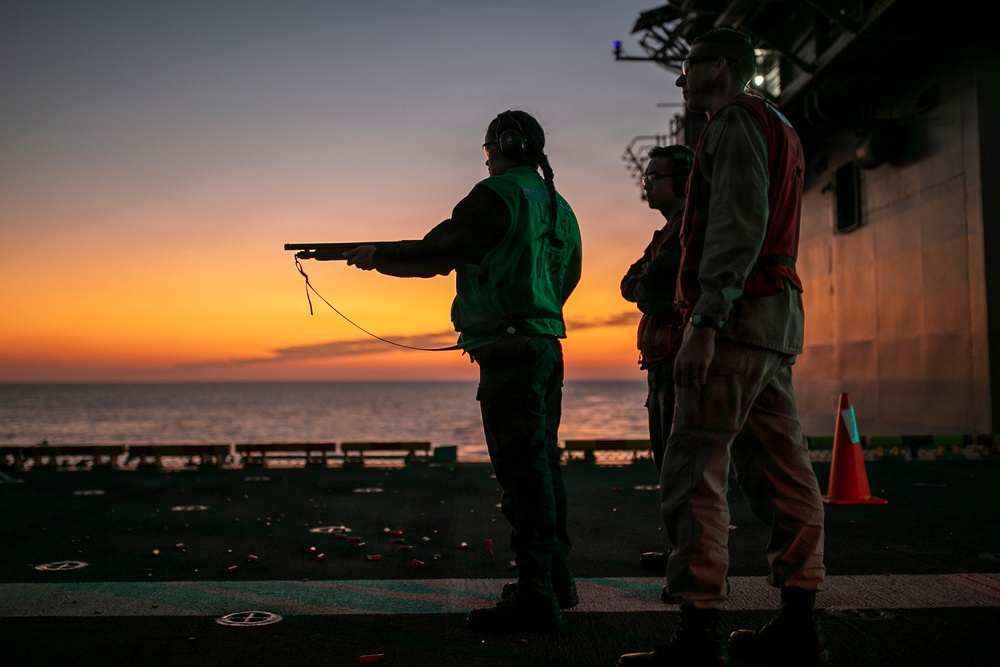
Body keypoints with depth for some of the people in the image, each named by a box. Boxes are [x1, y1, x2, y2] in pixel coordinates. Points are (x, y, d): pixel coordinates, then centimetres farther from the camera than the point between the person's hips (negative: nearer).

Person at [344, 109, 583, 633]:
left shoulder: (499, 195, -8)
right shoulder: (558, 207, 18)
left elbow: (433, 256, -10)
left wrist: (376, 255, 5)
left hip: (510, 350, -9)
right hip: (547, 348, 9)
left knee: (522, 472, -7)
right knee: (540, 466, 16)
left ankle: (535, 597, -3)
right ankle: (555, 578, 26)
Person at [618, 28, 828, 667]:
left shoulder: (738, 122, -6)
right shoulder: (780, 131, 25)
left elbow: (740, 226, -19)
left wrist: (704, 322, -26)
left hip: (739, 314, -10)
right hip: (775, 322, 10)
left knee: (694, 473, -11)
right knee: (781, 474, 8)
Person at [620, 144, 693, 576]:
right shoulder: (667, 234, 22)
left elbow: (645, 290, -17)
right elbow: (630, 286, 12)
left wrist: (645, 288, 0)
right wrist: (651, 290, -4)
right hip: (663, 362, 10)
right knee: (668, 456, 13)